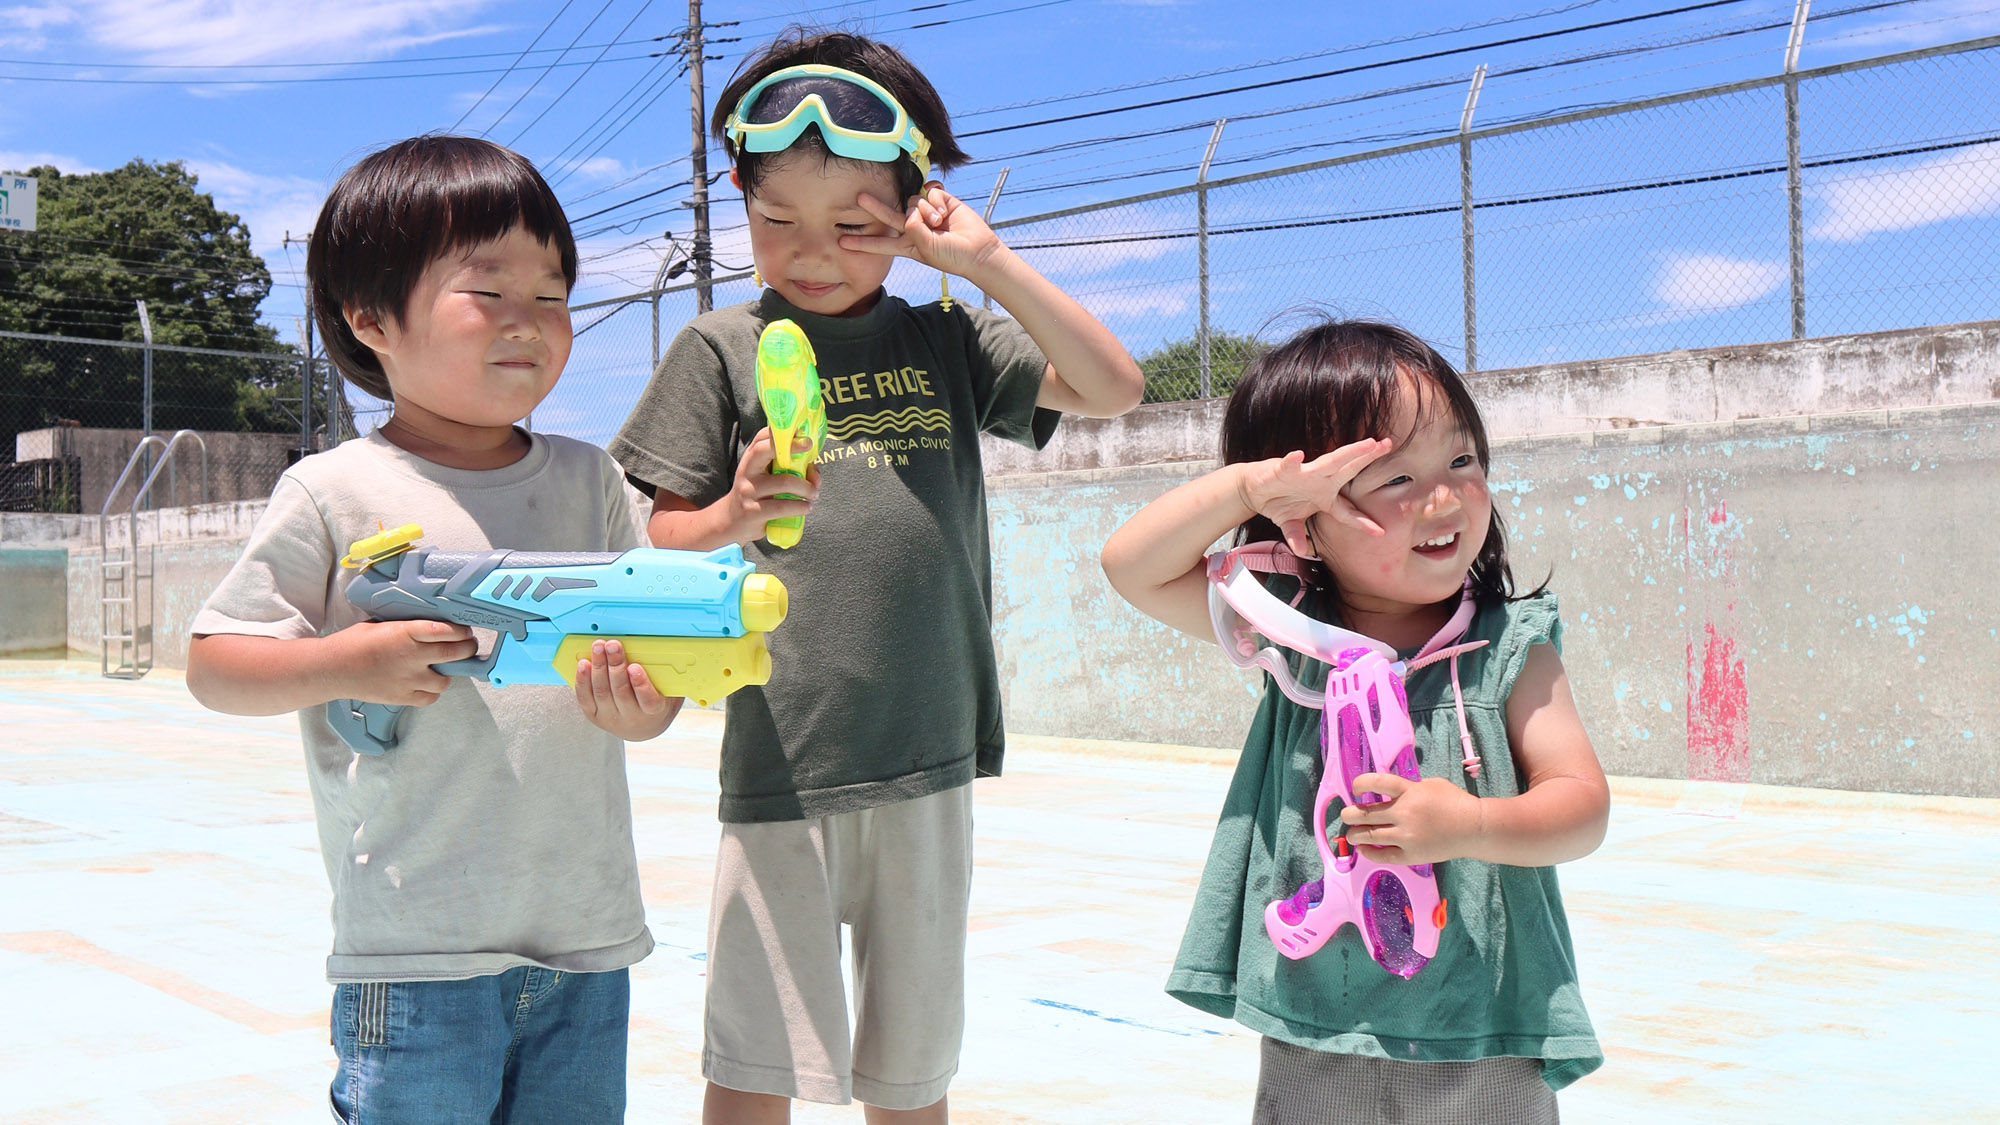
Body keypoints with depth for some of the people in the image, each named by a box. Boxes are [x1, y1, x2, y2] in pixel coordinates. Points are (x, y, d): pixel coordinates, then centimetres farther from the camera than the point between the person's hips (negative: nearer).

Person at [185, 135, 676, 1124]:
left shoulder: (591, 481, 8)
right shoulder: (334, 493, -4)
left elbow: (653, 655, 10)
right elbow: (213, 666, 0)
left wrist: (643, 700, -12)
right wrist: (347, 662, -17)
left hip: (590, 940, 4)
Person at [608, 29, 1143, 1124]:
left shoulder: (945, 340, 10)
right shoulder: (721, 346, 3)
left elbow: (1114, 386, 1)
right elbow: (665, 542, 2)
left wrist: (982, 258, -3)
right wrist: (736, 515, -21)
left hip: (930, 752, 3)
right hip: (781, 751, -2)